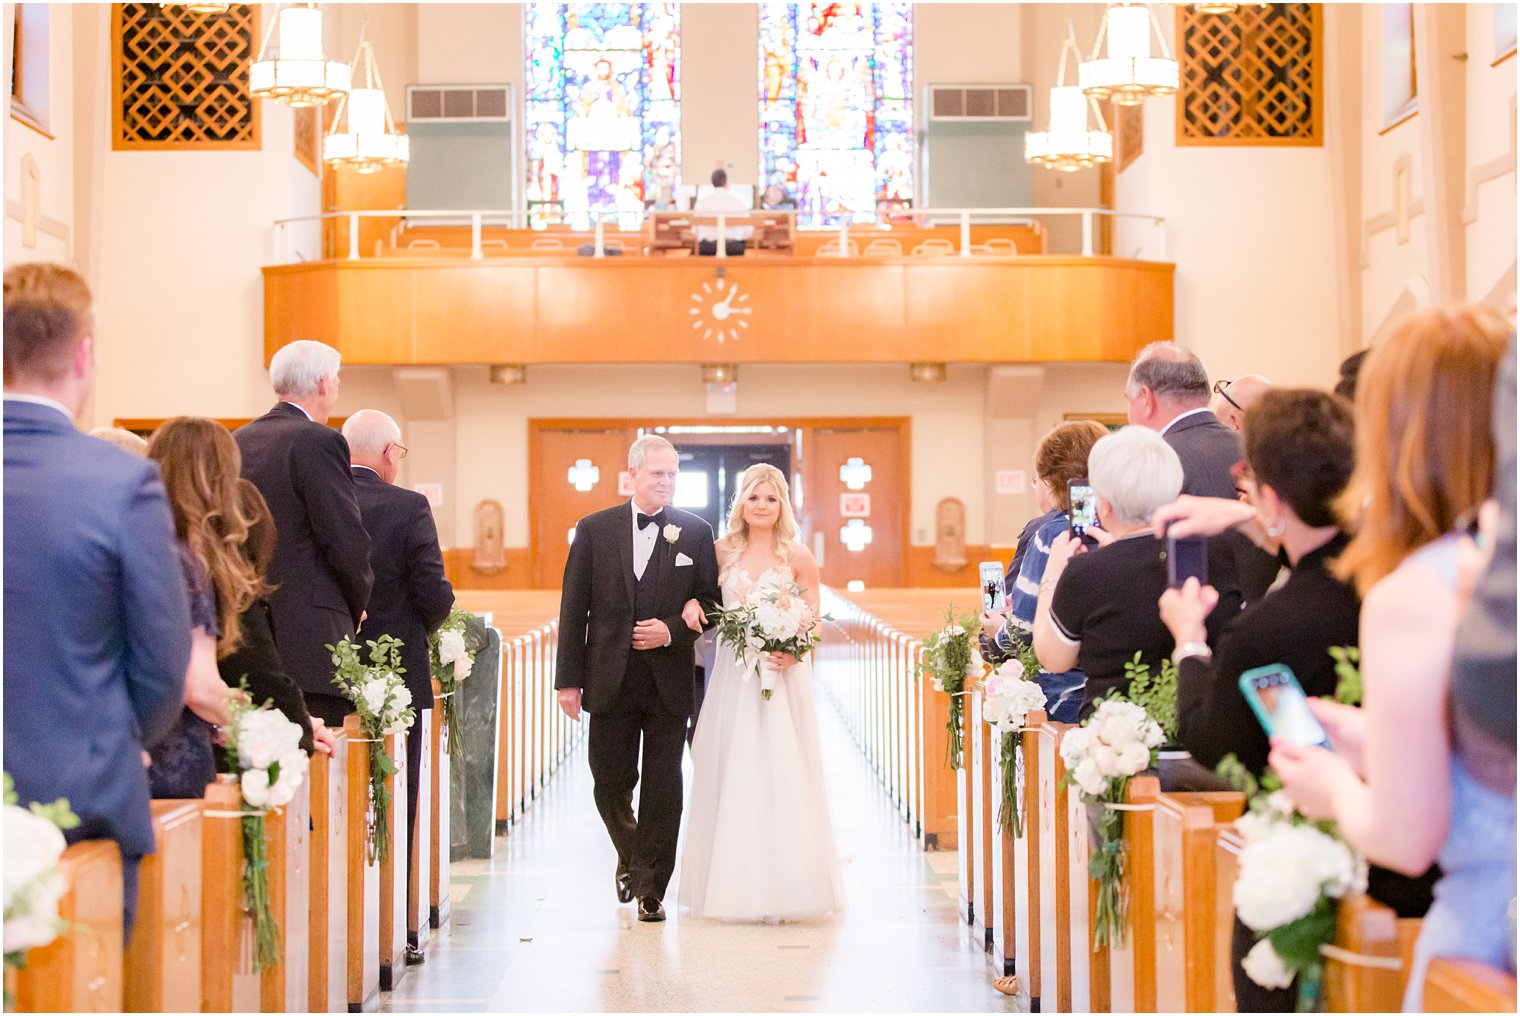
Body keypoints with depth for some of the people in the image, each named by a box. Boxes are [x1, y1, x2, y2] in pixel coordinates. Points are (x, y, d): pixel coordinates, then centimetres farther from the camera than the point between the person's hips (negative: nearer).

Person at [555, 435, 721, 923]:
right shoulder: (595, 529, 3)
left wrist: (672, 631, -14)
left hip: (669, 680, 0)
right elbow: (573, 608, 2)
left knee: (663, 786, 1)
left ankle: (651, 888, 11)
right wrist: (568, 679, -3)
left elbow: (711, 603, 4)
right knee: (610, 782, 7)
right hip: (611, 679, 1)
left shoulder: (695, 532, 3)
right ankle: (630, 855, 35)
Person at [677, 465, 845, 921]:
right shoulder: (722, 551, 6)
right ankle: (734, 885, 13)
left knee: (781, 775, -4)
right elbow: (700, 589, 19)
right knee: (731, 776, 3)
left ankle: (783, 887, 4)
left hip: (782, 675, -2)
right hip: (733, 677, 2)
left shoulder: (797, 555, 0)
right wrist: (693, 604, -4)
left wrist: (793, 651, -17)